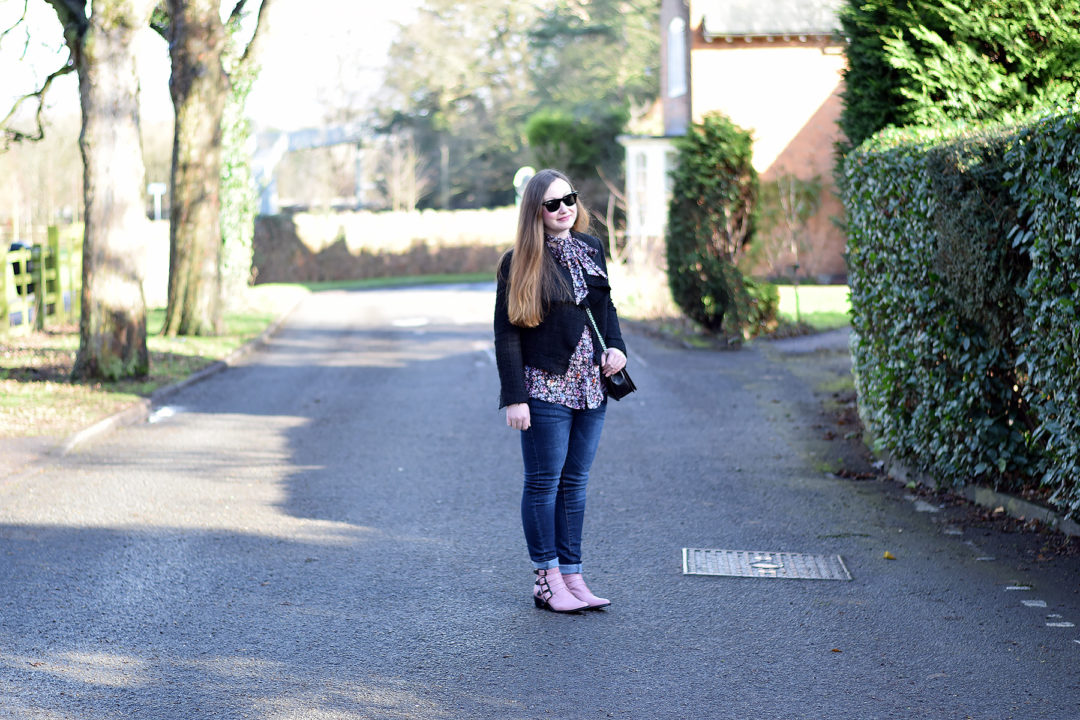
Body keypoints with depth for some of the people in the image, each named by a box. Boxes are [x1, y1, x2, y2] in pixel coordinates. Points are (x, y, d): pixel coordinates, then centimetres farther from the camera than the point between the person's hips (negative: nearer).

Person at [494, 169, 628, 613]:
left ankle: (572, 576, 14)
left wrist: (616, 346, 1)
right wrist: (514, 397, -14)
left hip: (589, 388, 6)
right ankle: (547, 580, 6)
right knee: (544, 482, 0)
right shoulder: (518, 263, -8)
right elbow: (506, 333, -9)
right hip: (545, 389, -5)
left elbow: (606, 305, 20)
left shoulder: (591, 249, 9)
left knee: (575, 483, 9)